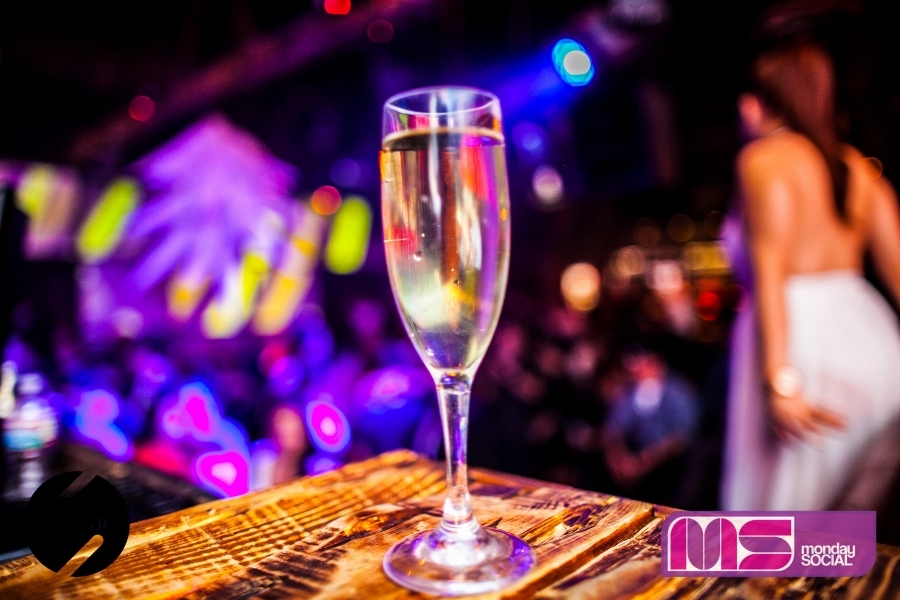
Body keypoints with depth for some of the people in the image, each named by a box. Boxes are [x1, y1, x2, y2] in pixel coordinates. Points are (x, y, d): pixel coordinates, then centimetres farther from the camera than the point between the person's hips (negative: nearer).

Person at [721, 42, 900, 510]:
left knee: (784, 497, 2)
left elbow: (769, 273, -14)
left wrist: (780, 381, -19)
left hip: (802, 330, -7)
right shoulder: (858, 166, 17)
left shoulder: (763, 159, -4)